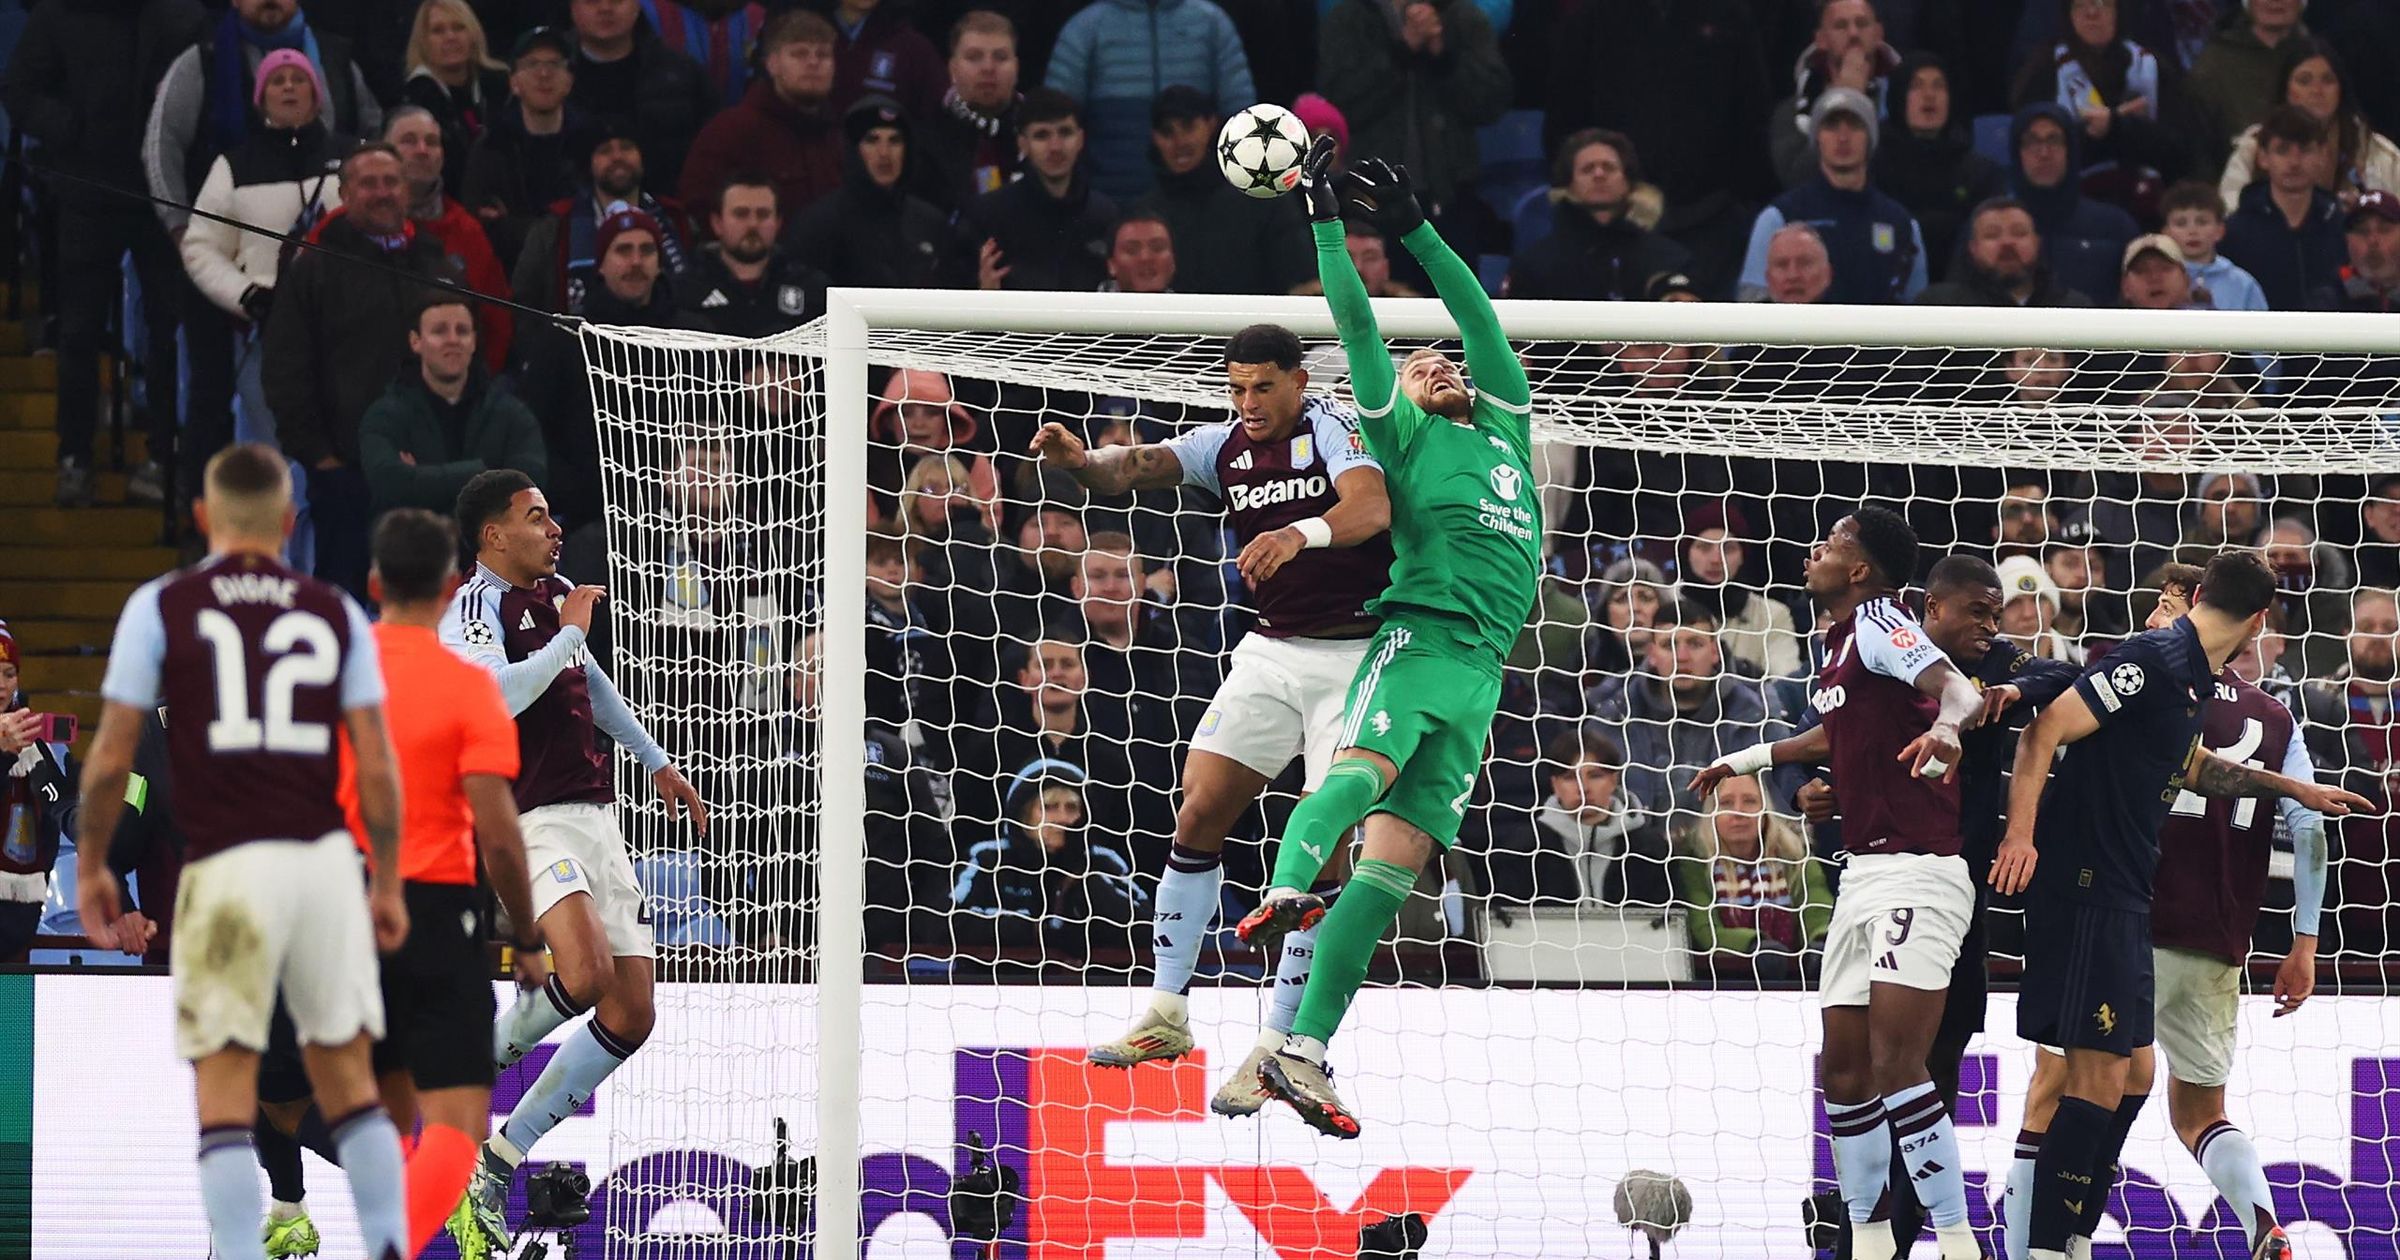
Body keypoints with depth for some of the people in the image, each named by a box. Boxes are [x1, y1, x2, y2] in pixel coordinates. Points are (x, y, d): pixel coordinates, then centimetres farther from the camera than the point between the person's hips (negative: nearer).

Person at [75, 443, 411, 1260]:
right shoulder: (334, 614, 9)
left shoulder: (162, 607, 3)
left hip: (228, 867, -3)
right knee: (346, 1073, 14)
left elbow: (111, 756, 1)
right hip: (324, 857, 3)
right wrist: (388, 883, 15)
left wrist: (91, 867, 13)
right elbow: (377, 767, 7)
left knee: (225, 1088, -1)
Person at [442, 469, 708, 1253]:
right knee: (584, 973, -31)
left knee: (631, 1015, 1)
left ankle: (498, 1163, 7)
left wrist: (655, 762, 37)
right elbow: (498, 695, -26)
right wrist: (570, 633, -15)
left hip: (596, 819, 9)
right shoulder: (474, 610, -7)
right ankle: (480, 1062, -4)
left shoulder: (556, 593, 18)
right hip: (528, 821, -9)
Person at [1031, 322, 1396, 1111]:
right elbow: (1143, 467, -8)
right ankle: (1166, 1016, 8)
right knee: (1200, 812, -2)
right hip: (1272, 652, 6)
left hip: (1356, 653, -6)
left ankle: (1278, 1049, -6)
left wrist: (1300, 533, -52)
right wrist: (1082, 461, -31)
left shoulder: (1335, 430, -13)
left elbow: (1371, 507, -32)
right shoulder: (1226, 447, 5)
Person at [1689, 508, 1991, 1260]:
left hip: (1917, 873, -10)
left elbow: (1958, 688, -27)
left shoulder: (1879, 623, -10)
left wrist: (1946, 725, -50)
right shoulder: (1842, 642, 16)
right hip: (1865, 873, 10)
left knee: (1896, 1065, -18)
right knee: (1845, 1070, 10)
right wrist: (1747, 760, 48)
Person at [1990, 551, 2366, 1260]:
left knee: (2133, 1072, 14)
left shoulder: (2197, 681, 15)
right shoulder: (2155, 659, -14)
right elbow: (2045, 732, -20)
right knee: (2101, 1078, -13)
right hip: (2086, 889, -10)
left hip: (2122, 901, 10)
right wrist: (2021, 834, -31)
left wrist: (2293, 788, 41)